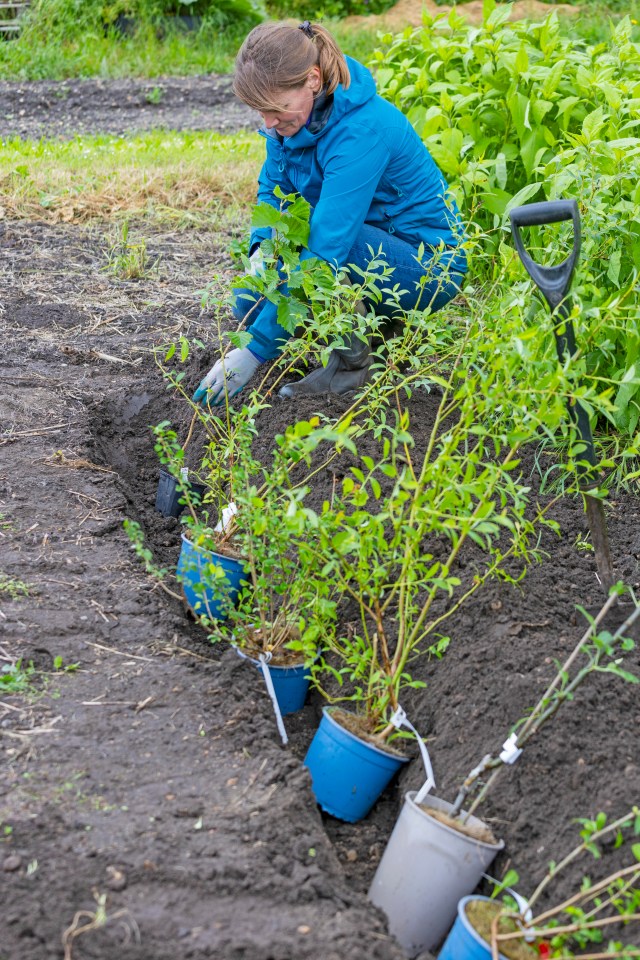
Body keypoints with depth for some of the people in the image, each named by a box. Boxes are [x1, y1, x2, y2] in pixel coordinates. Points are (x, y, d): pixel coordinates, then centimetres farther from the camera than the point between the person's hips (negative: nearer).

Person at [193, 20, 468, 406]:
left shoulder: (361, 129, -32)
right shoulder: (294, 114, -8)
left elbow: (325, 247, -36)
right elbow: (273, 186, 9)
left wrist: (255, 350, -36)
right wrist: (262, 249, -15)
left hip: (428, 266, -8)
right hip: (368, 253, 8)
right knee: (252, 301, -6)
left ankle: (352, 361, -13)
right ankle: (380, 325, 11)